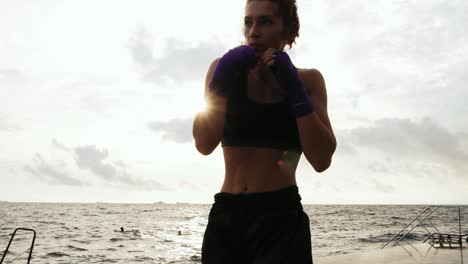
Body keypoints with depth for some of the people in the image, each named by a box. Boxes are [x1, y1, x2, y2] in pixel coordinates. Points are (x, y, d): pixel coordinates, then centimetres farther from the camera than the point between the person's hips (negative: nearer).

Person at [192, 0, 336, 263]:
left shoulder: (308, 79, 0)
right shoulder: (225, 68, 2)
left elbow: (322, 160, -10)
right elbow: (204, 144, -10)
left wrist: (294, 88, -16)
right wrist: (221, 80, -20)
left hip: (281, 218, -1)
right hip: (225, 216, 2)